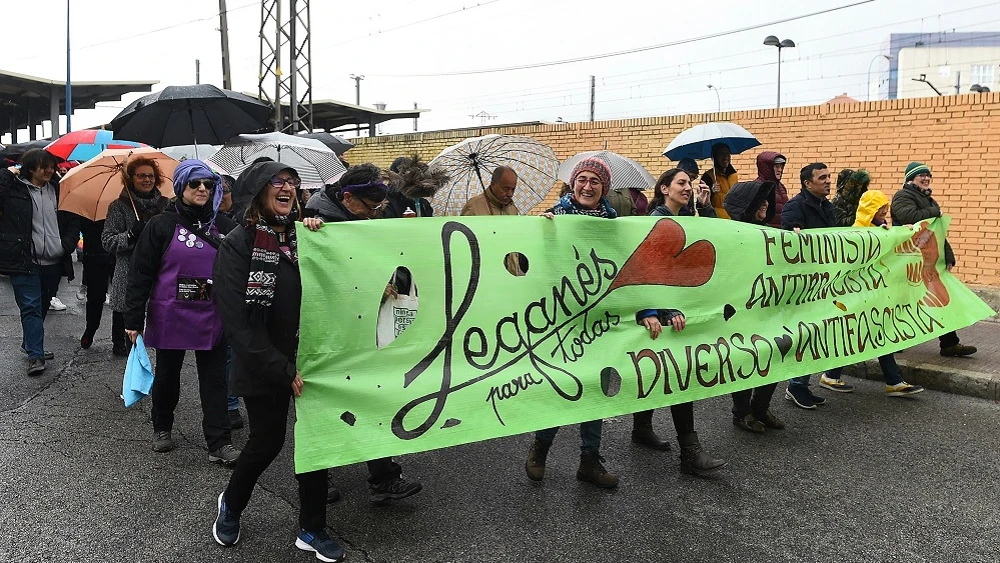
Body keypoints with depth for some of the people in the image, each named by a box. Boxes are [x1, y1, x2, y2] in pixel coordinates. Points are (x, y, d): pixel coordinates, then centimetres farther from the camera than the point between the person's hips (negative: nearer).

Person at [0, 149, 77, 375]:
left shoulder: (57, 192, 11)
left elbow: (72, 223, 15)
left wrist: (67, 245, -1)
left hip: (53, 263, 5)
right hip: (25, 262, -4)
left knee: (42, 307, 16)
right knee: (31, 307, -7)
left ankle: (30, 343, 35)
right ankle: (36, 356, -6)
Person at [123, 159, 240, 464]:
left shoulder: (222, 225, 4)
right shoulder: (161, 225, -4)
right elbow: (140, 273, -4)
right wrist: (133, 318, -6)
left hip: (211, 316, 2)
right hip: (170, 315, -1)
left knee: (214, 377, 2)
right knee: (168, 373, 15)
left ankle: (219, 443, 6)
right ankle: (162, 428, 36)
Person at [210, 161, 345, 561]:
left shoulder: (303, 235, 5)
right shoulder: (238, 244, -10)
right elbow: (236, 320, -15)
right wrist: (283, 370, -18)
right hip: (264, 366, -4)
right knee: (267, 442, 8)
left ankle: (312, 531, 23)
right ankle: (231, 503, 39)